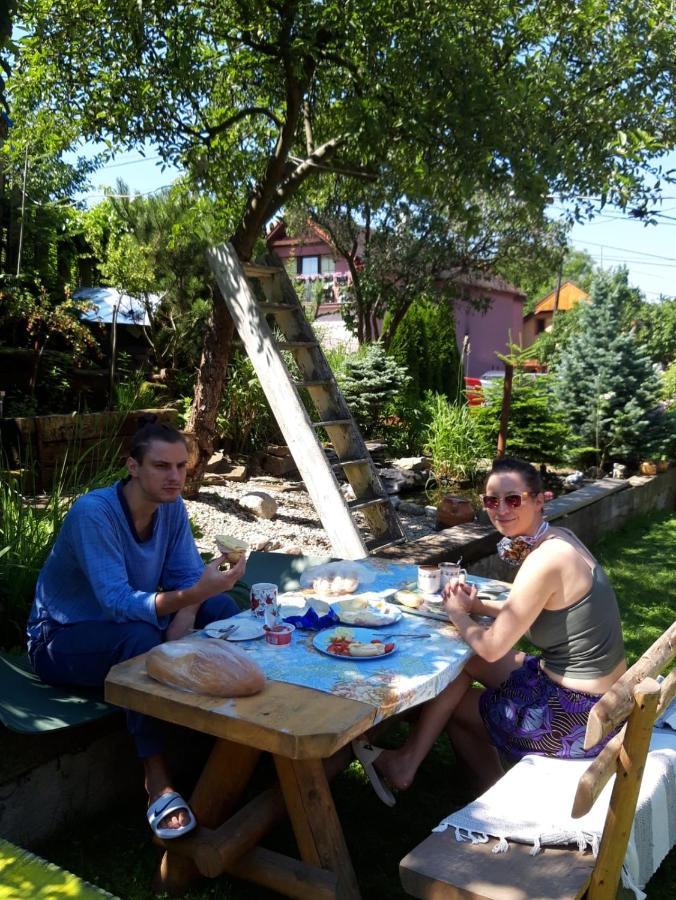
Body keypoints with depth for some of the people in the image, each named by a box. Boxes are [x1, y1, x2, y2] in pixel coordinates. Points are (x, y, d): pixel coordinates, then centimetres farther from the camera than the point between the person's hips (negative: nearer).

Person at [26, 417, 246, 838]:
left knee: (222, 607, -14)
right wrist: (193, 593, -52)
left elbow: (188, 577, -8)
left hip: (130, 621, 7)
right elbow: (118, 603, -38)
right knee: (141, 638, -38)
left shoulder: (171, 507, -8)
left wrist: (181, 628, -29)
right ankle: (158, 782, -30)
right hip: (62, 639, -6)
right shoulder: (93, 513, -29)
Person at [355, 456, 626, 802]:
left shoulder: (545, 560, -25)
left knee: (452, 704, 6)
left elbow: (492, 647, -20)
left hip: (578, 714, -9)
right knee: (464, 660, 16)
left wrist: (458, 613, -1)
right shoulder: (557, 538, 2)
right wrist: (477, 605, 3)